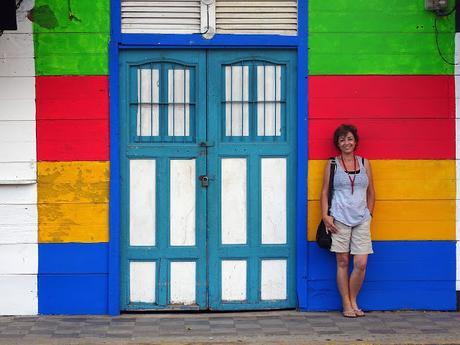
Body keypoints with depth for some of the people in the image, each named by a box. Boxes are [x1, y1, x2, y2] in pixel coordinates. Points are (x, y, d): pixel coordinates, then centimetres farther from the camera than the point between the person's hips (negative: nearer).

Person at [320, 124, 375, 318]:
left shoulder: (364, 163, 11)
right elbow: (324, 192, 4)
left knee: (361, 264, -4)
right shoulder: (332, 164, 5)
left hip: (361, 220, 2)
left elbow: (371, 192, 16)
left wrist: (369, 214, 9)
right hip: (340, 219, -2)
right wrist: (325, 216, -5)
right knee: (342, 262, 2)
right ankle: (346, 304, 10)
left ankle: (353, 301, 14)